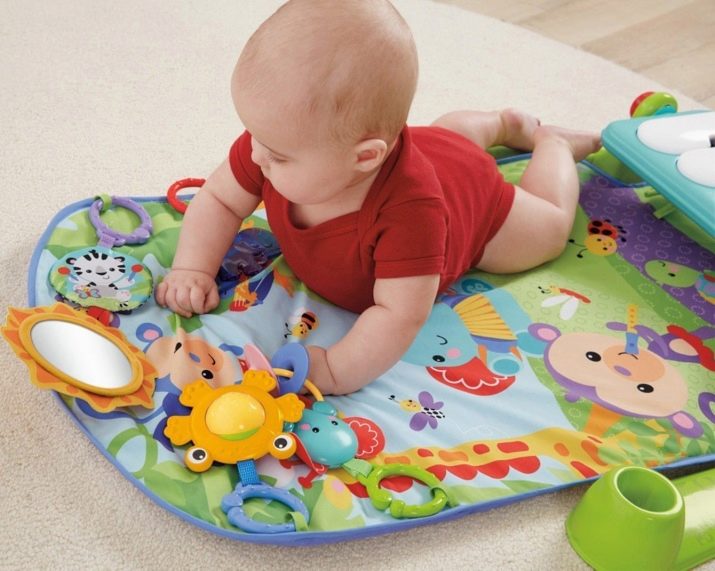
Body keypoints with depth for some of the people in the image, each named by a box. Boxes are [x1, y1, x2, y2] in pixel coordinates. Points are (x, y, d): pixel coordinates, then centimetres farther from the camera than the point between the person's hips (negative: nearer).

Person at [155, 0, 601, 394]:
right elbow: (219, 199, -23)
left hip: (473, 202, -5)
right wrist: (193, 271, -36)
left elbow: (401, 314, -52)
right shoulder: (273, 140, -38)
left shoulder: (409, 210, -56)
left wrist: (333, 371, -60)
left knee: (550, 229, 25)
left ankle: (553, 144, 43)